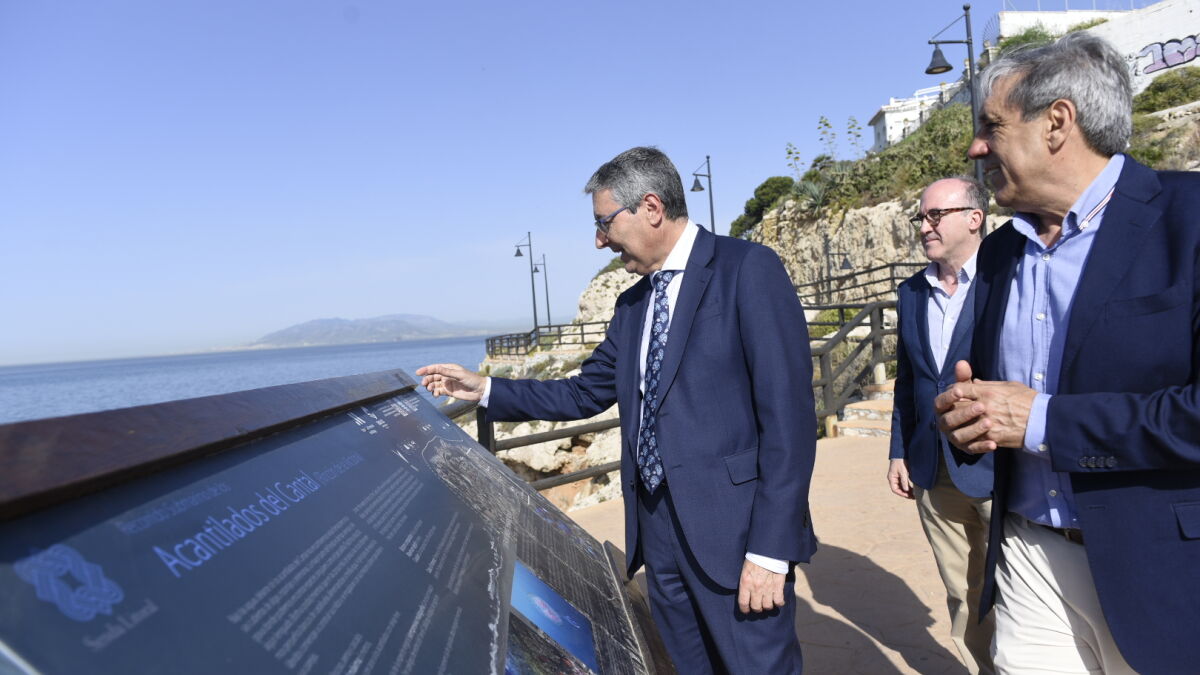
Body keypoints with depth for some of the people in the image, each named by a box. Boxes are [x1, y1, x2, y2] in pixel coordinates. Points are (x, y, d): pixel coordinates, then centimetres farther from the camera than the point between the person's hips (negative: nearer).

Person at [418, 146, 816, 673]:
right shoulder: (632, 304, 13)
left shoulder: (749, 269, -10)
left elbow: (790, 415, -15)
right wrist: (485, 389, 13)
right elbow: (585, 393, 19)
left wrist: (770, 550, -18)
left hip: (734, 530, -6)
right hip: (657, 530, 7)